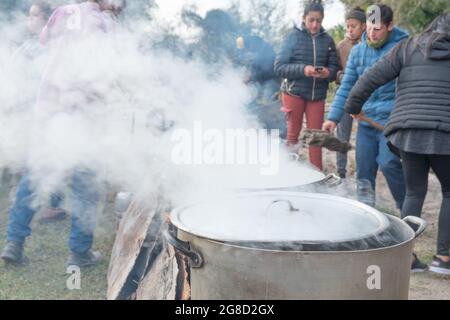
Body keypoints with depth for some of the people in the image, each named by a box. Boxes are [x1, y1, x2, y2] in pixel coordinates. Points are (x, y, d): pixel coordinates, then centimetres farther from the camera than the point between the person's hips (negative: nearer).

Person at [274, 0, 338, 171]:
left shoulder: (328, 40, 3)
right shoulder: (293, 37, -4)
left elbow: (334, 68, 5)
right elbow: (279, 66, -9)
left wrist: (328, 73, -19)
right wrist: (302, 70, -23)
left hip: (317, 95, 2)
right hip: (293, 93, -2)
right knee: (293, 134, 8)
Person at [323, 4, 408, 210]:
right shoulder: (358, 51, 9)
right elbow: (346, 87, 12)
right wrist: (333, 117, 5)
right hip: (366, 121, 5)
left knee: (388, 163, -20)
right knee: (364, 172, 7)